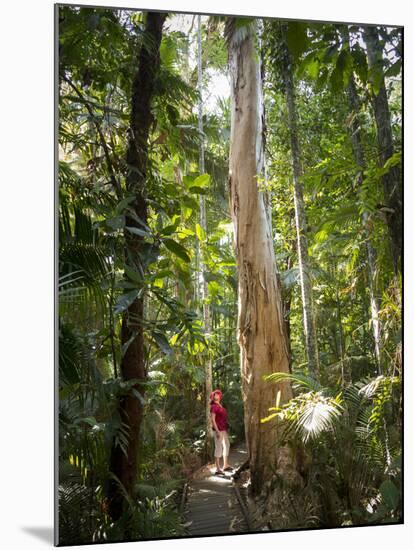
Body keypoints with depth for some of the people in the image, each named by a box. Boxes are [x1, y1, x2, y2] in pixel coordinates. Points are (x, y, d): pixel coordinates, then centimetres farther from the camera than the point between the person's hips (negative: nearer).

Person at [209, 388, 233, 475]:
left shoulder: (220, 405, 13)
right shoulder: (213, 406, -12)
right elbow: (213, 419, -17)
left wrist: (227, 428, 18)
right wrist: (217, 431, -23)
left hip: (224, 429, 10)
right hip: (218, 429, -10)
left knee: (227, 445, 19)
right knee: (218, 447, -9)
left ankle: (225, 465, 33)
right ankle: (217, 469, -6)